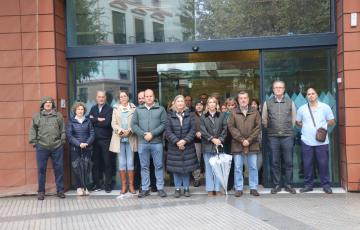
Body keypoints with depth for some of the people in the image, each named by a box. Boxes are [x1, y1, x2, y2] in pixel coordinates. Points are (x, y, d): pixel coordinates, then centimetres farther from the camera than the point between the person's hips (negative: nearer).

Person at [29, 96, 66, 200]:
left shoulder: (58, 116, 9)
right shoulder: (36, 116, 6)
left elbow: (63, 130, 9)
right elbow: (32, 130, 5)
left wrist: (62, 140, 1)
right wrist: (34, 142, -2)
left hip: (57, 147, 1)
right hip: (42, 147, 0)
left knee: (59, 168, 5)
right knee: (41, 169, 4)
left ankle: (60, 190, 16)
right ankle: (41, 191, 16)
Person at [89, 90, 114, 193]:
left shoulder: (109, 109, 0)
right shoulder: (93, 109, 15)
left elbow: (107, 122, -13)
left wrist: (94, 121, -5)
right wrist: (99, 120, -9)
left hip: (106, 139, -4)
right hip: (95, 139, 4)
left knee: (107, 163, 0)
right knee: (96, 163, 7)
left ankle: (108, 185, 7)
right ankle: (97, 184, 16)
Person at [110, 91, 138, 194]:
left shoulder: (133, 109, 6)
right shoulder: (116, 109, 12)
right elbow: (113, 123, 4)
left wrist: (129, 131, -15)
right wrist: (121, 131, -12)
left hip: (130, 139, -1)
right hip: (119, 139, 1)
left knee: (130, 163, -1)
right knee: (121, 163, 3)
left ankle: (131, 186, 7)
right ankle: (123, 186, 9)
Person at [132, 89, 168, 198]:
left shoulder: (161, 109, 4)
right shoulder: (138, 110, 10)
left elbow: (163, 124, -5)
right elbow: (134, 125, 3)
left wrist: (152, 134, -13)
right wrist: (143, 134, -11)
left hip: (157, 142, -2)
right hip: (142, 143, 2)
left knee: (159, 166, 4)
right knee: (144, 166, 8)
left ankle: (160, 188, 12)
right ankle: (145, 189, 15)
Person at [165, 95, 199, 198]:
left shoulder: (190, 115, 5)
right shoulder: (170, 116, 2)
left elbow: (192, 130, -2)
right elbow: (168, 132, -5)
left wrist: (184, 141, -15)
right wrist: (177, 142, -15)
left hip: (188, 146, 1)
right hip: (174, 147, 0)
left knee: (187, 167, 4)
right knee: (176, 168, 3)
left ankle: (186, 188, 16)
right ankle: (177, 188, 14)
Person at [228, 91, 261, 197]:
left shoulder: (255, 112, 5)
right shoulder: (234, 113, 5)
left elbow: (258, 127, 0)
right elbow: (231, 127, -2)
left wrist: (249, 140, -9)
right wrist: (241, 140, -11)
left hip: (252, 144, 0)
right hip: (237, 145, 0)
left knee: (253, 167, 6)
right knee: (238, 168, 4)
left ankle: (253, 188, 15)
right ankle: (239, 188, 12)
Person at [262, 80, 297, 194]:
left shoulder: (290, 102, 6)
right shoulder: (267, 103, 5)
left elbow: (294, 119, 13)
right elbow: (264, 119, 12)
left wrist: (288, 129, 11)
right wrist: (270, 129, 11)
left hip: (287, 136, 0)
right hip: (273, 136, 0)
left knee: (288, 161, 2)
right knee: (275, 162, 4)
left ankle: (288, 184, 12)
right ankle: (276, 185, 13)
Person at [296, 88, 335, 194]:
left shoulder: (325, 107, 3)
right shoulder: (302, 109, 7)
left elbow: (332, 121, 8)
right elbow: (297, 122, 15)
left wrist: (324, 125, -6)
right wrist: (304, 127, 1)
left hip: (322, 141, -1)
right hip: (307, 141, 1)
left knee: (323, 163, 1)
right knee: (307, 164, 5)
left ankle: (326, 185, 12)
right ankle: (308, 185, 16)